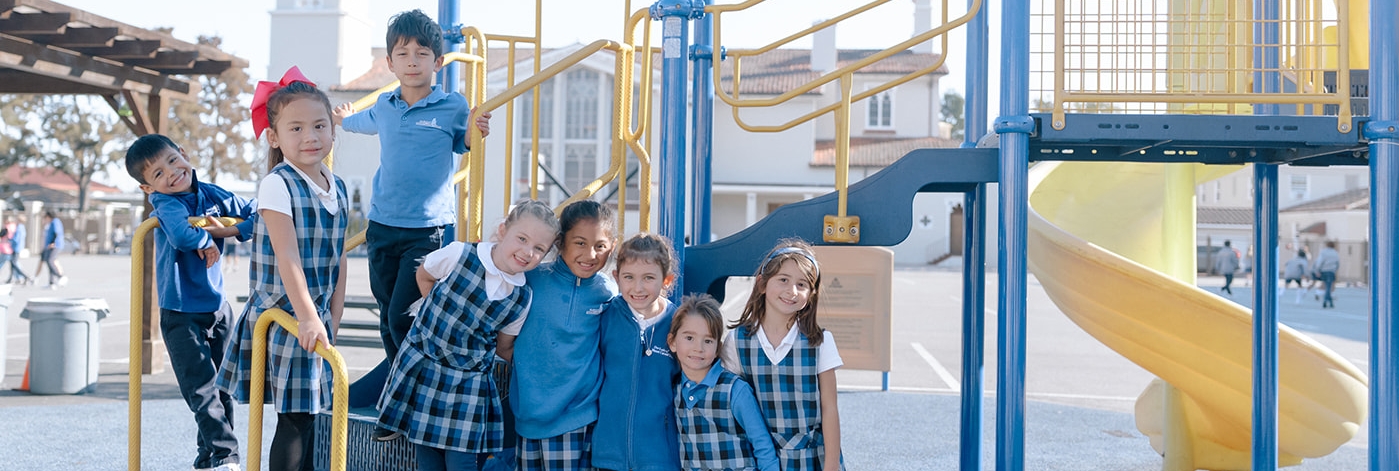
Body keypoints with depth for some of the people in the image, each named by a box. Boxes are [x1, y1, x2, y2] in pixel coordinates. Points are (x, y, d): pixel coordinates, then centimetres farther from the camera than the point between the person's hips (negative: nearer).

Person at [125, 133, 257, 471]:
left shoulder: (213, 195, 1)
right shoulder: (167, 206, -16)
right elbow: (183, 235, -37)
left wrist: (227, 231, -12)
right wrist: (207, 241, -18)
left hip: (218, 308, 6)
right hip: (181, 314, -6)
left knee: (221, 388, 11)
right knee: (201, 386, -11)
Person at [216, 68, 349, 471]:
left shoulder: (337, 188, 8)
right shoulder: (277, 185, -14)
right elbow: (287, 256, -20)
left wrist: (332, 317, 8)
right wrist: (306, 316, -24)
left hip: (319, 319, 7)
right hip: (283, 317, -6)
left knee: (308, 414, 11)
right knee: (294, 419, -6)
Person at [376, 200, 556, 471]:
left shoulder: (522, 300, -8)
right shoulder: (458, 255, -15)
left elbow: (503, 347, 6)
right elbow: (424, 276, 7)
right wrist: (442, 316, 6)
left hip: (469, 387, 1)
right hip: (422, 370, -1)